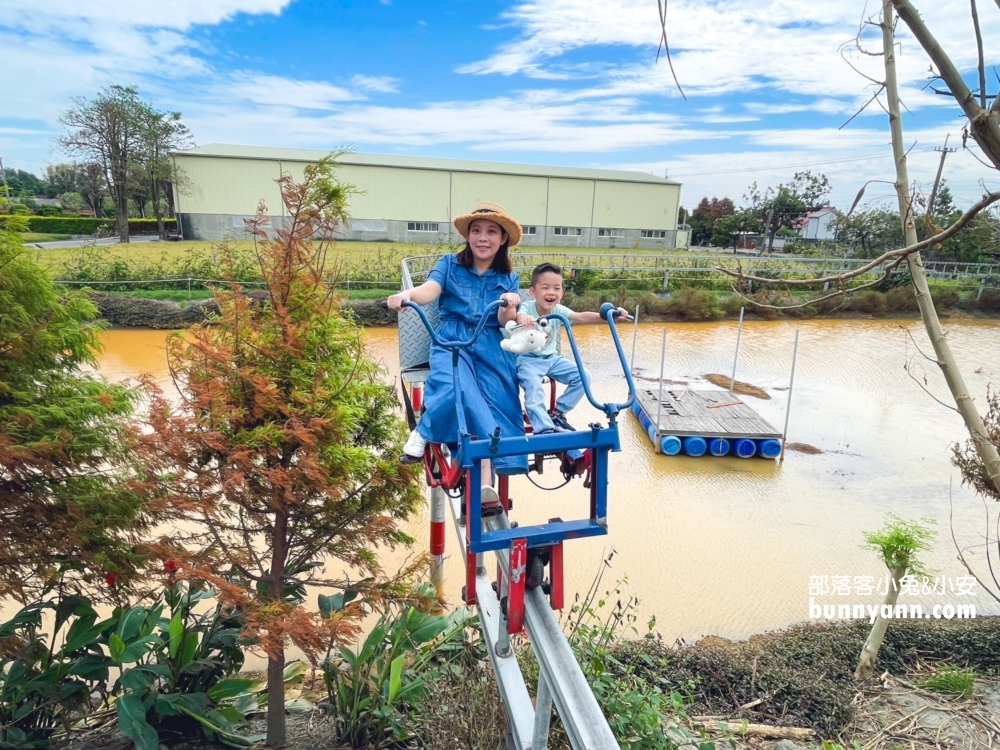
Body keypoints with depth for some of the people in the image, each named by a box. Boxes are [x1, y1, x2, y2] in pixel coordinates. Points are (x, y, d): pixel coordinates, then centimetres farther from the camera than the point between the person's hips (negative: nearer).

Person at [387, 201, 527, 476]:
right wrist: (407, 294, -36)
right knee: (455, 389, -32)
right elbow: (430, 290, -12)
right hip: (451, 340, -2)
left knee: (498, 403, -20)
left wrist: (509, 306, -25)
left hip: (492, 347, 2)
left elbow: (506, 322, -1)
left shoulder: (509, 279, 13)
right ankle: (423, 433, -7)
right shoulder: (449, 264, 8)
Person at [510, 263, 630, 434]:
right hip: (528, 359, -6)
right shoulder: (527, 307, -20)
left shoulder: (558, 310, -8)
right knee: (534, 387, -32)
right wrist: (524, 319, -70)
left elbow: (582, 317, -21)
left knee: (583, 376, -3)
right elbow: (520, 317, -44)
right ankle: (544, 430, -24)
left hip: (551, 358, 6)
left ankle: (556, 413, 7)